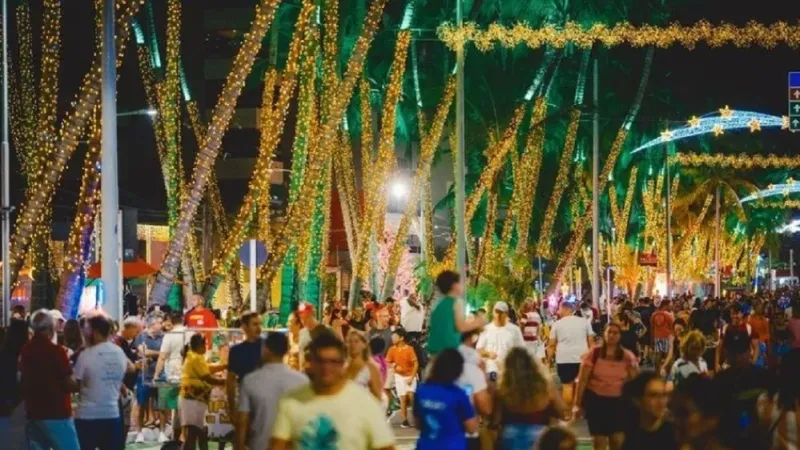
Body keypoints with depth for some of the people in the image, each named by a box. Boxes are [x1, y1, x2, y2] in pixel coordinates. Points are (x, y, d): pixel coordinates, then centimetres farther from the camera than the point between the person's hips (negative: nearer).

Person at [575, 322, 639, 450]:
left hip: (618, 401, 1)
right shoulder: (593, 354, -6)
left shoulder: (627, 356, 0)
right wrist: (577, 404, -4)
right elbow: (582, 380, -3)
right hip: (596, 400, -1)